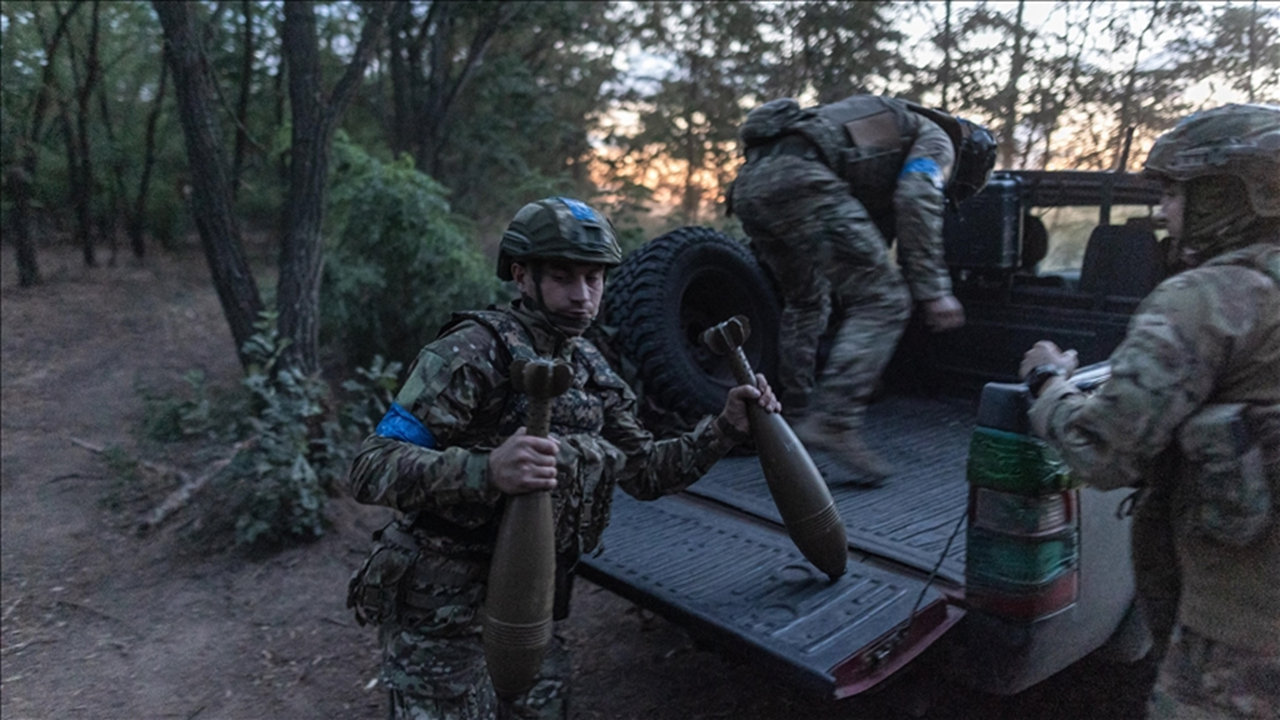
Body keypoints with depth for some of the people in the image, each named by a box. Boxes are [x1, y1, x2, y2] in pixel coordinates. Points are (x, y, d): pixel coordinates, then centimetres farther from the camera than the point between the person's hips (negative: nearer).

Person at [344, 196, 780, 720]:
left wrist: (726, 427, -2)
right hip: (441, 612, -7)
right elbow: (370, 470, -25)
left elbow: (646, 472, 11)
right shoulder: (475, 350, -18)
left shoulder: (591, 371, 5)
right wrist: (485, 470, -42)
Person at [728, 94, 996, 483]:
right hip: (799, 178, -9)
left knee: (805, 303, 24)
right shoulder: (936, 140, 15)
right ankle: (833, 423, -15)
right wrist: (934, 290, -9)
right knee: (883, 302, -6)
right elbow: (917, 201, -7)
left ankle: (797, 419, 26)